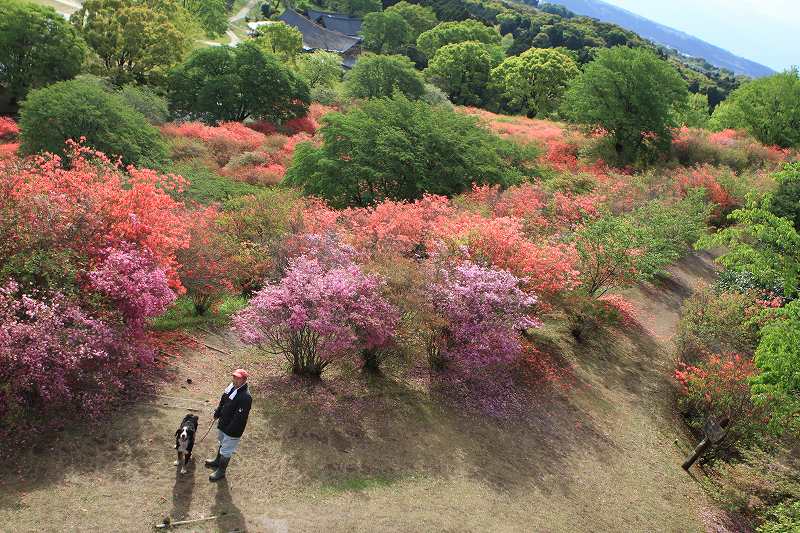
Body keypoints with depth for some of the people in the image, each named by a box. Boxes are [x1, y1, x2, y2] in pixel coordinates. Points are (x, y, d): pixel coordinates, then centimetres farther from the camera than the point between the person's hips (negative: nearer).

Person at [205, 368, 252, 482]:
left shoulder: (245, 397, -32)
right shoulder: (232, 386, -5)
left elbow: (239, 417, -30)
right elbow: (223, 401, 12)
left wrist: (229, 429, -25)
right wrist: (217, 413, 14)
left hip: (233, 430, -9)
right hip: (223, 424, 9)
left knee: (226, 451, 10)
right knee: (221, 443, 31)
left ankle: (221, 471, 31)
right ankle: (217, 461, 56)